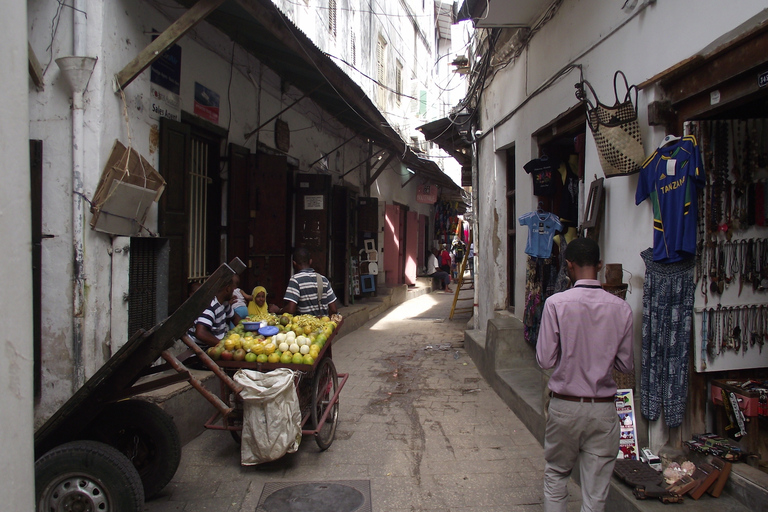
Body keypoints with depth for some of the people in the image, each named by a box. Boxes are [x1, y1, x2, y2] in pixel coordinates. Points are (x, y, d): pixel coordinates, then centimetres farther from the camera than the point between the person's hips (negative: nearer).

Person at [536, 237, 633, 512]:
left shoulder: (556, 303, -13)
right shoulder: (621, 308, -6)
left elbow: (545, 360, -11)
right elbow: (626, 364, 1)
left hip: (565, 406, -1)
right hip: (604, 409, 2)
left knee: (556, 475, 20)